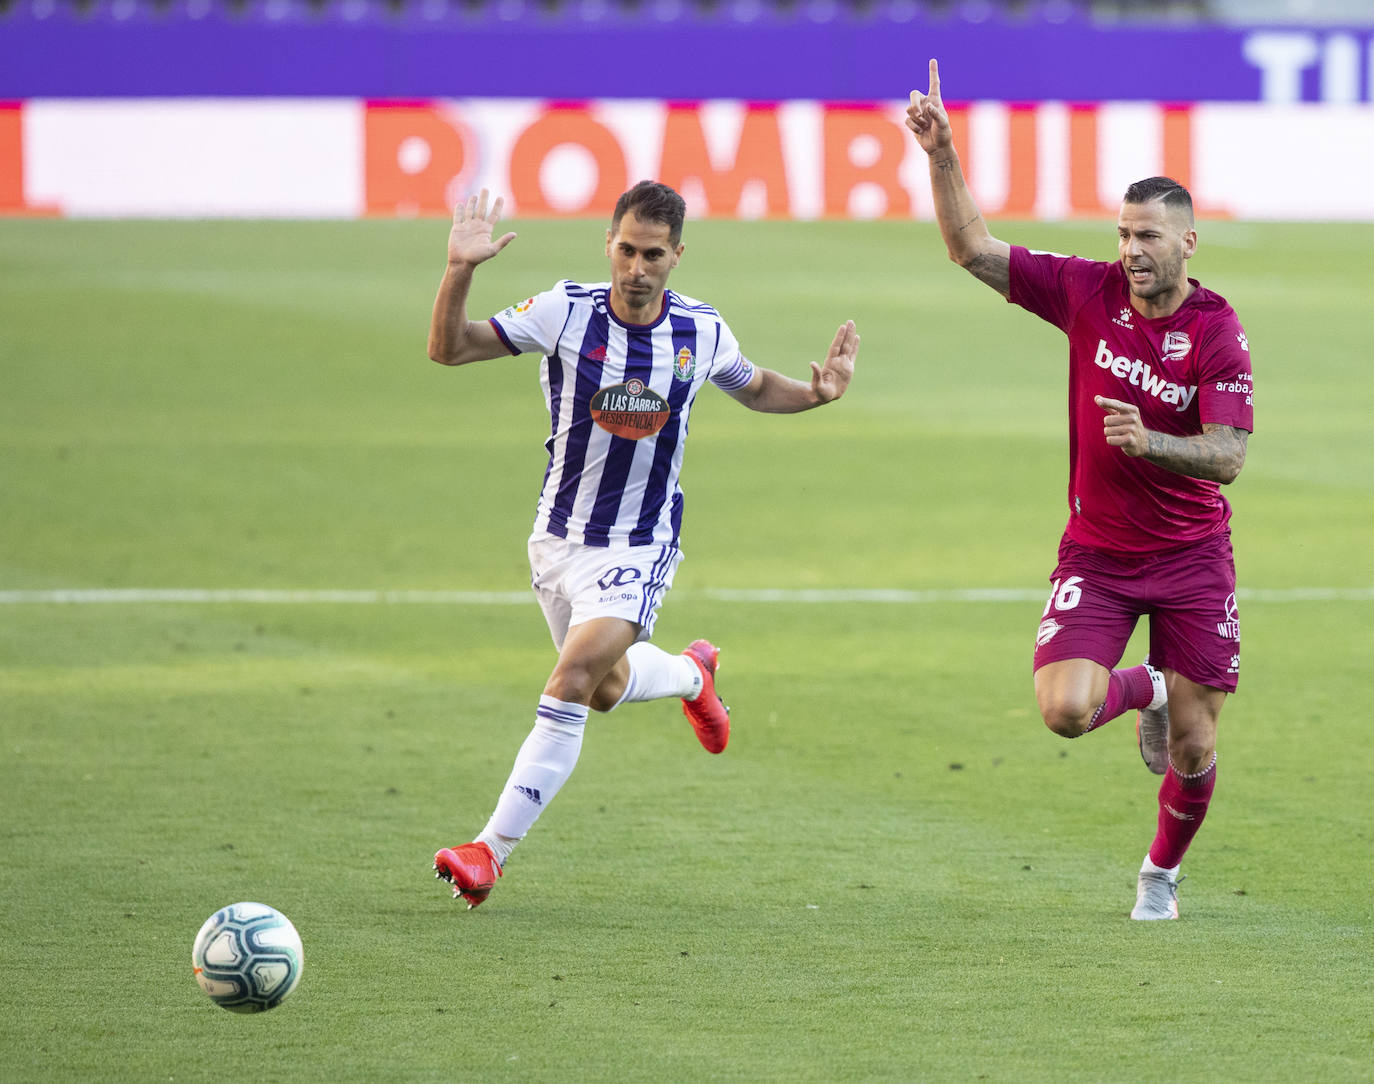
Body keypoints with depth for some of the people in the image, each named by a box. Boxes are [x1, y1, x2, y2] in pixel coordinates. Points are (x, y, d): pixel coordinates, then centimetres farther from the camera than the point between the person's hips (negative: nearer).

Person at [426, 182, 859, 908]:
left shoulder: (702, 333, -9)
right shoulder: (565, 312, -13)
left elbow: (754, 388, 13)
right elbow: (449, 349, -14)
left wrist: (816, 393, -8)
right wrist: (459, 271, -31)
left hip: (639, 547, -2)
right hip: (558, 540, 2)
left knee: (571, 684, -21)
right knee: (606, 689, 20)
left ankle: (491, 852, -18)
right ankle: (692, 674, 55)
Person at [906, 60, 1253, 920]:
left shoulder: (1219, 333, -13)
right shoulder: (1089, 293, -5)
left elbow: (1228, 456, -19)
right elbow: (974, 250, -5)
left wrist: (1148, 441, -36)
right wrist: (943, 156, -17)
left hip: (1190, 555, -2)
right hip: (1096, 551, 2)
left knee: (1195, 749, 2)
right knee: (1065, 710, -19)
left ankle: (1162, 873, 32)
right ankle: (1146, 692, 17)